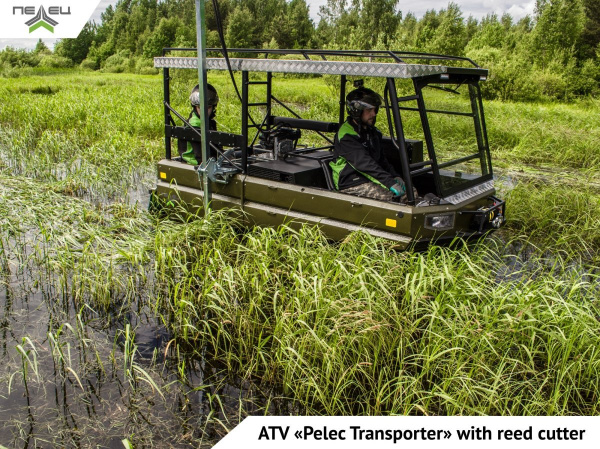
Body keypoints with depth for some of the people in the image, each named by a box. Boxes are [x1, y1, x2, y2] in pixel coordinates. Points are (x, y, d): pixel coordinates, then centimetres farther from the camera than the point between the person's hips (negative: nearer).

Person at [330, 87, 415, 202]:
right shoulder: (346, 136, -15)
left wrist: (395, 176, 1)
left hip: (372, 179, 8)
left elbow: (382, 159, 21)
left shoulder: (373, 132, 14)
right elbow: (364, 163, -26)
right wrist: (390, 183, -33)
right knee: (389, 196, -30)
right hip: (352, 185, -8)